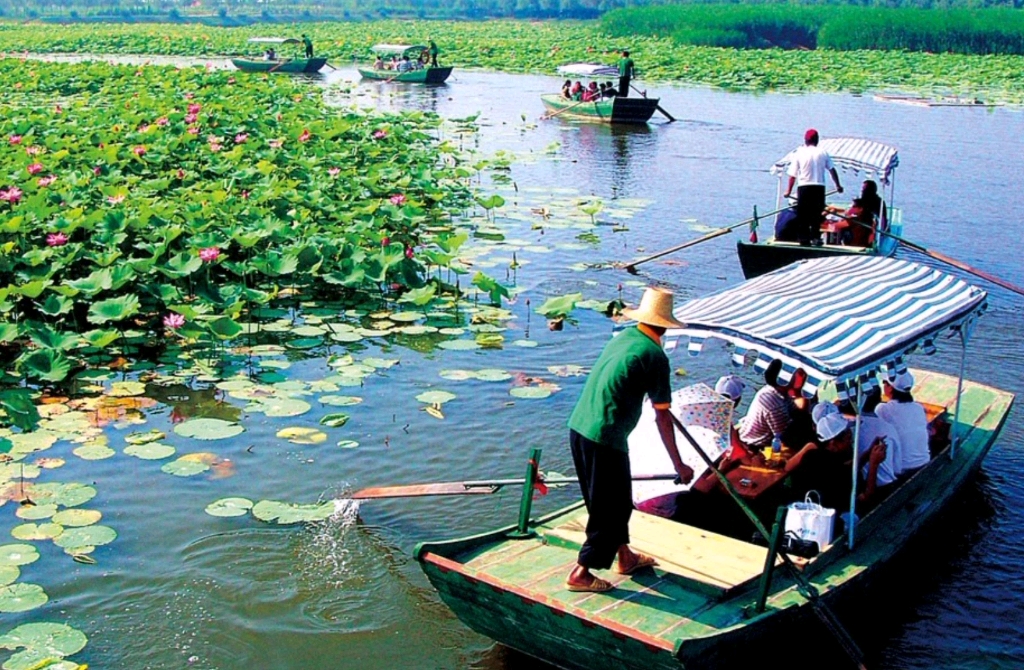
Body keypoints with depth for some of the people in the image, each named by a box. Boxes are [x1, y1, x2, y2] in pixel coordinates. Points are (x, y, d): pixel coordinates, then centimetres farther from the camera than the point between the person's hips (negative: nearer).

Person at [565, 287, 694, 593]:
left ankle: (625, 556, 38)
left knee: (618, 498, 23)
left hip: (578, 427, 8)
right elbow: (662, 417, -9)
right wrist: (678, 465, -2)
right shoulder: (654, 355, -11)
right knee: (609, 508, 6)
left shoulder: (622, 338, 11)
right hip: (605, 438, -8)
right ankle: (581, 573, 10)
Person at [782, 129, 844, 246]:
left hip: (804, 187, -1)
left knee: (802, 214, 4)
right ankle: (816, 237, 4)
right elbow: (832, 170, 7)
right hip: (819, 187, 2)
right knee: (817, 213, 9)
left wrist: (788, 191, 6)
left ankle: (804, 238, 2)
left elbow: (793, 175, 0)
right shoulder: (823, 152, 7)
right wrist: (838, 185, 14)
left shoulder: (799, 153, 2)